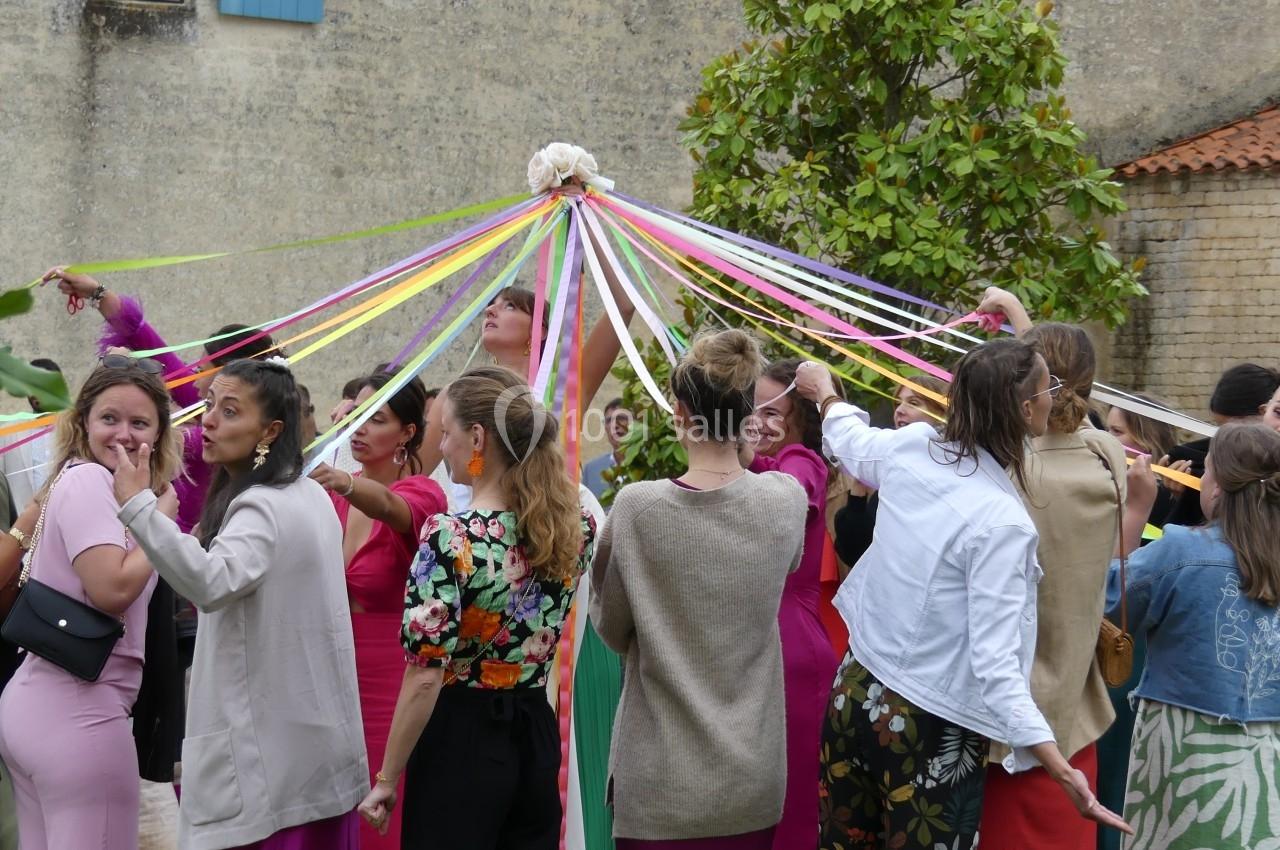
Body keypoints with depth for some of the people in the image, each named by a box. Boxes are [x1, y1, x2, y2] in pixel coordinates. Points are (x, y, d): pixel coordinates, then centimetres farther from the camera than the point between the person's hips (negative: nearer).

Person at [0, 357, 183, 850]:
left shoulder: (74, 479, 19)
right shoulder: (89, 480, -11)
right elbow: (112, 588, -21)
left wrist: (141, 503, 6)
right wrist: (160, 517, -9)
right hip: (79, 712, -10)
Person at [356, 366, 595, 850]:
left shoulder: (450, 537, -19)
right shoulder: (576, 527, -1)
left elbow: (425, 677, -20)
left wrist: (387, 779, -9)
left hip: (461, 741, -6)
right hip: (537, 737, 6)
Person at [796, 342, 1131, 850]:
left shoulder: (910, 446, -5)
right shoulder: (1001, 521, -23)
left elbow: (851, 443, 20)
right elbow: (995, 663, -27)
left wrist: (824, 394, 41)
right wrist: (1060, 768, -31)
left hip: (853, 695, 7)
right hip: (930, 730, -6)